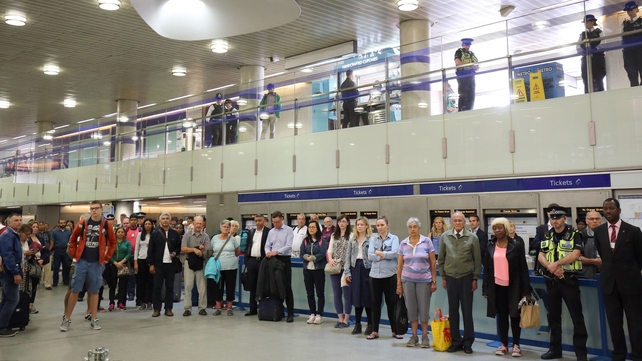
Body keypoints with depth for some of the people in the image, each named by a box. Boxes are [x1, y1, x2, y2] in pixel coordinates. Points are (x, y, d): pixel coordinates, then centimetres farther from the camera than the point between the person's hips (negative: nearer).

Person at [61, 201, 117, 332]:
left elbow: (112, 243, 6)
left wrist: (106, 258, 3)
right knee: (75, 290, 4)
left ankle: (94, 320, 15)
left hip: (97, 263, 0)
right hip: (82, 261, 0)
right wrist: (74, 254, 5)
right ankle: (67, 319, 15)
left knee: (94, 291, 8)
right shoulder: (83, 223, -2)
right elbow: (73, 239, 10)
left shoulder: (106, 225, -3)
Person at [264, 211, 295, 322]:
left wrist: (276, 252, -22)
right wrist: (268, 252, -11)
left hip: (285, 260, -5)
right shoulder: (271, 232, 13)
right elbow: (267, 245, 11)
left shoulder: (288, 230, -3)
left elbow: (288, 246, -13)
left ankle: (290, 313, -2)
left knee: (287, 286, -6)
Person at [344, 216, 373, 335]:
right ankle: (357, 324, 19)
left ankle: (370, 325, 15)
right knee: (357, 297, 8)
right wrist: (347, 272, 4)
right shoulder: (352, 239, 11)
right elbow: (348, 255, 10)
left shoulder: (371, 239, -4)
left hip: (367, 269, -4)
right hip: (355, 268, 4)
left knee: (367, 297, 2)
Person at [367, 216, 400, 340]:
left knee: (391, 302, 5)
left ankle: (395, 330, 18)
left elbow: (394, 253, -15)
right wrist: (386, 255, -13)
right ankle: (374, 331, 17)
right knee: (375, 303, 8)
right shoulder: (373, 239, 7)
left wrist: (379, 253, -7)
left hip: (390, 275, -2)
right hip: (375, 275, 2)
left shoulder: (394, 238, 1)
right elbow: (370, 256, -5)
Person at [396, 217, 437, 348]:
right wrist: (399, 283, 4)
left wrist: (434, 281, -4)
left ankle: (425, 336, 17)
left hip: (424, 280, -2)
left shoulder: (427, 242, -4)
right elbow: (400, 265, 5)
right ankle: (414, 335, 19)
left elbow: (432, 263, -1)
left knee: (424, 308, 3)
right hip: (408, 280, 2)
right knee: (411, 308, 7)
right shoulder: (403, 244, 2)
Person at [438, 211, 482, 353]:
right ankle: (456, 341, 17)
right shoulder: (445, 236, 0)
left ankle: (468, 342, 16)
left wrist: (475, 279, -1)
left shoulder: (472, 237, -4)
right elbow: (441, 258, 6)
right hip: (450, 277, 2)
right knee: (453, 310, 7)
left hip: (466, 278, -1)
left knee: (467, 310, 5)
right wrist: (443, 277, 5)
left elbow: (477, 260, 0)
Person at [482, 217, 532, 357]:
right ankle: (504, 344, 17)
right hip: (497, 286, 3)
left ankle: (516, 345, 16)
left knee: (514, 315, 5)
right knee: (501, 315, 8)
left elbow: (523, 268, -4)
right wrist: (485, 288, 3)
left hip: (513, 286, -2)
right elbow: (486, 268, 6)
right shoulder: (490, 246, 4)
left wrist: (526, 290, -8)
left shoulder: (517, 245, -4)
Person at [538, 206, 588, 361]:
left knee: (576, 316, -2)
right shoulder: (547, 236, 10)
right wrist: (550, 266, -15)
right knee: (553, 315, 12)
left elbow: (575, 254, -17)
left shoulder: (574, 234, -4)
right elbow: (540, 256, 3)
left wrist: (556, 264, -18)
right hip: (551, 281, 5)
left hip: (569, 280, -5)